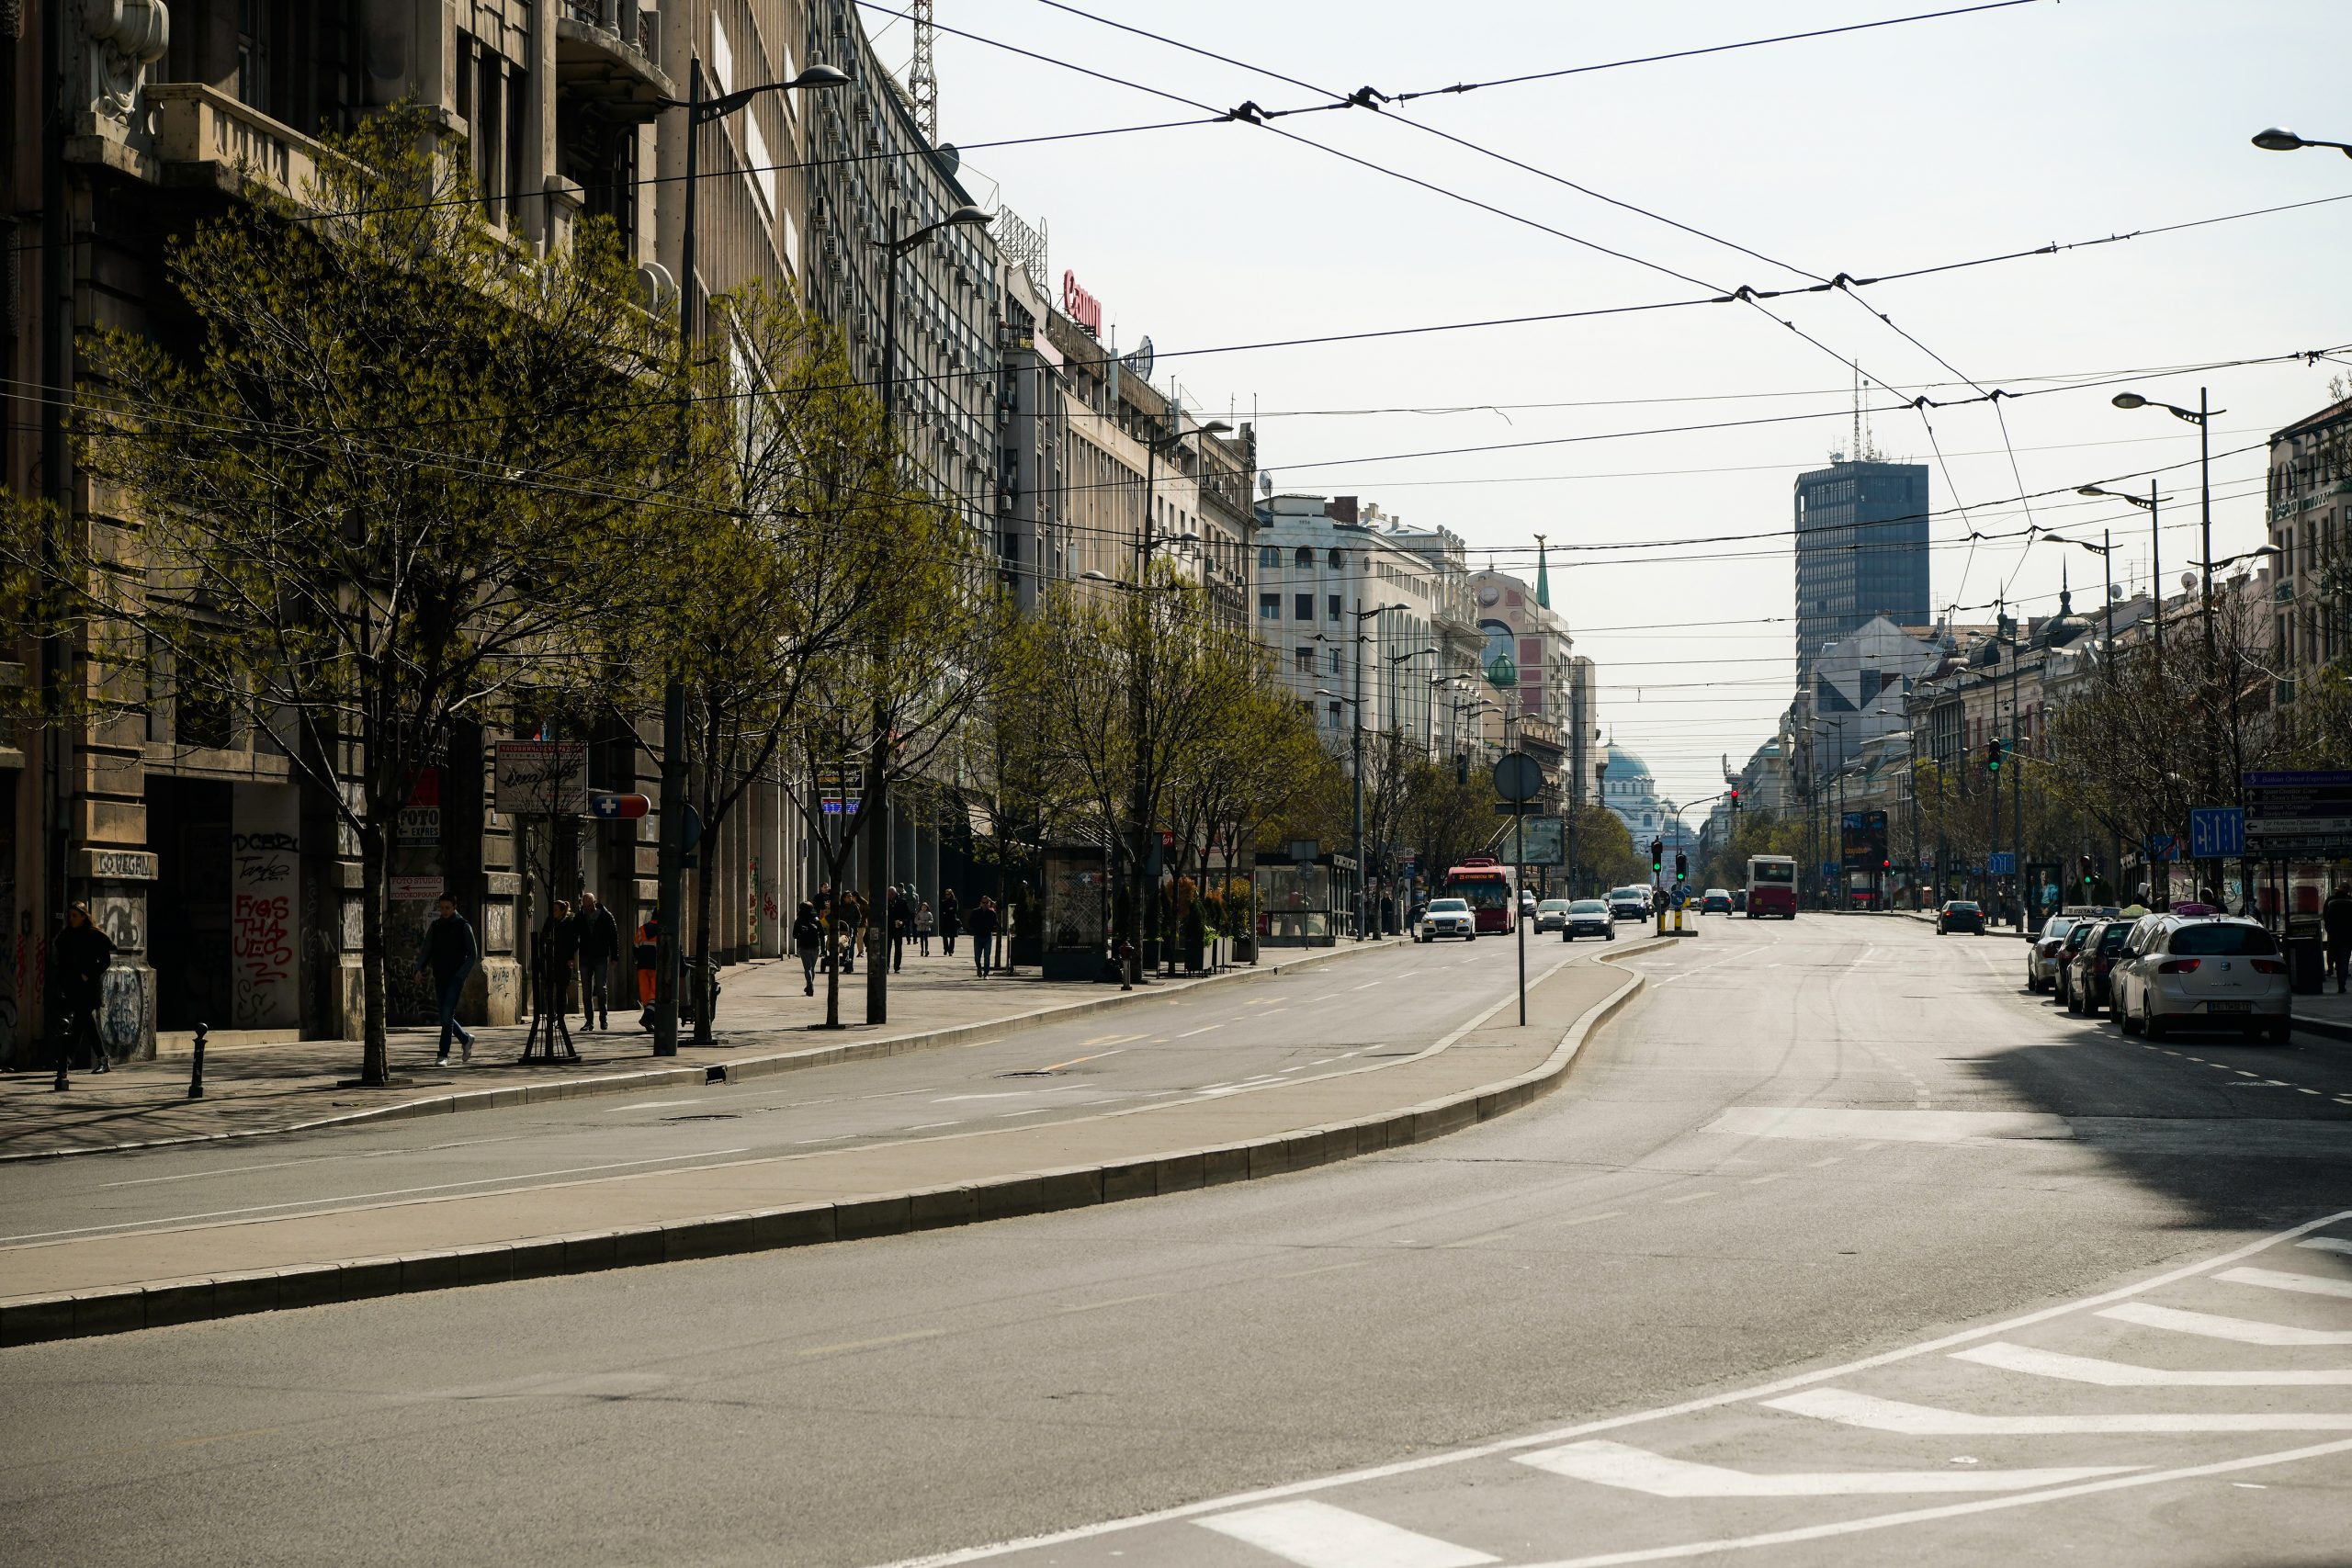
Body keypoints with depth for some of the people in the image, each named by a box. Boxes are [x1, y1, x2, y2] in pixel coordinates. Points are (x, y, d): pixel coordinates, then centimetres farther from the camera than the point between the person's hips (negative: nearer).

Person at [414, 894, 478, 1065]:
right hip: (439, 977, 5)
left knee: (447, 1015, -13)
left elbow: (473, 954, 0)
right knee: (445, 1017, 8)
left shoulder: (463, 927, -1)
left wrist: (461, 974, -11)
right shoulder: (435, 926, 10)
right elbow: (425, 949, 10)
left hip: (455, 977, -5)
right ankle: (466, 1040, 32)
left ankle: (443, 1056, -11)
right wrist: (420, 969, -7)